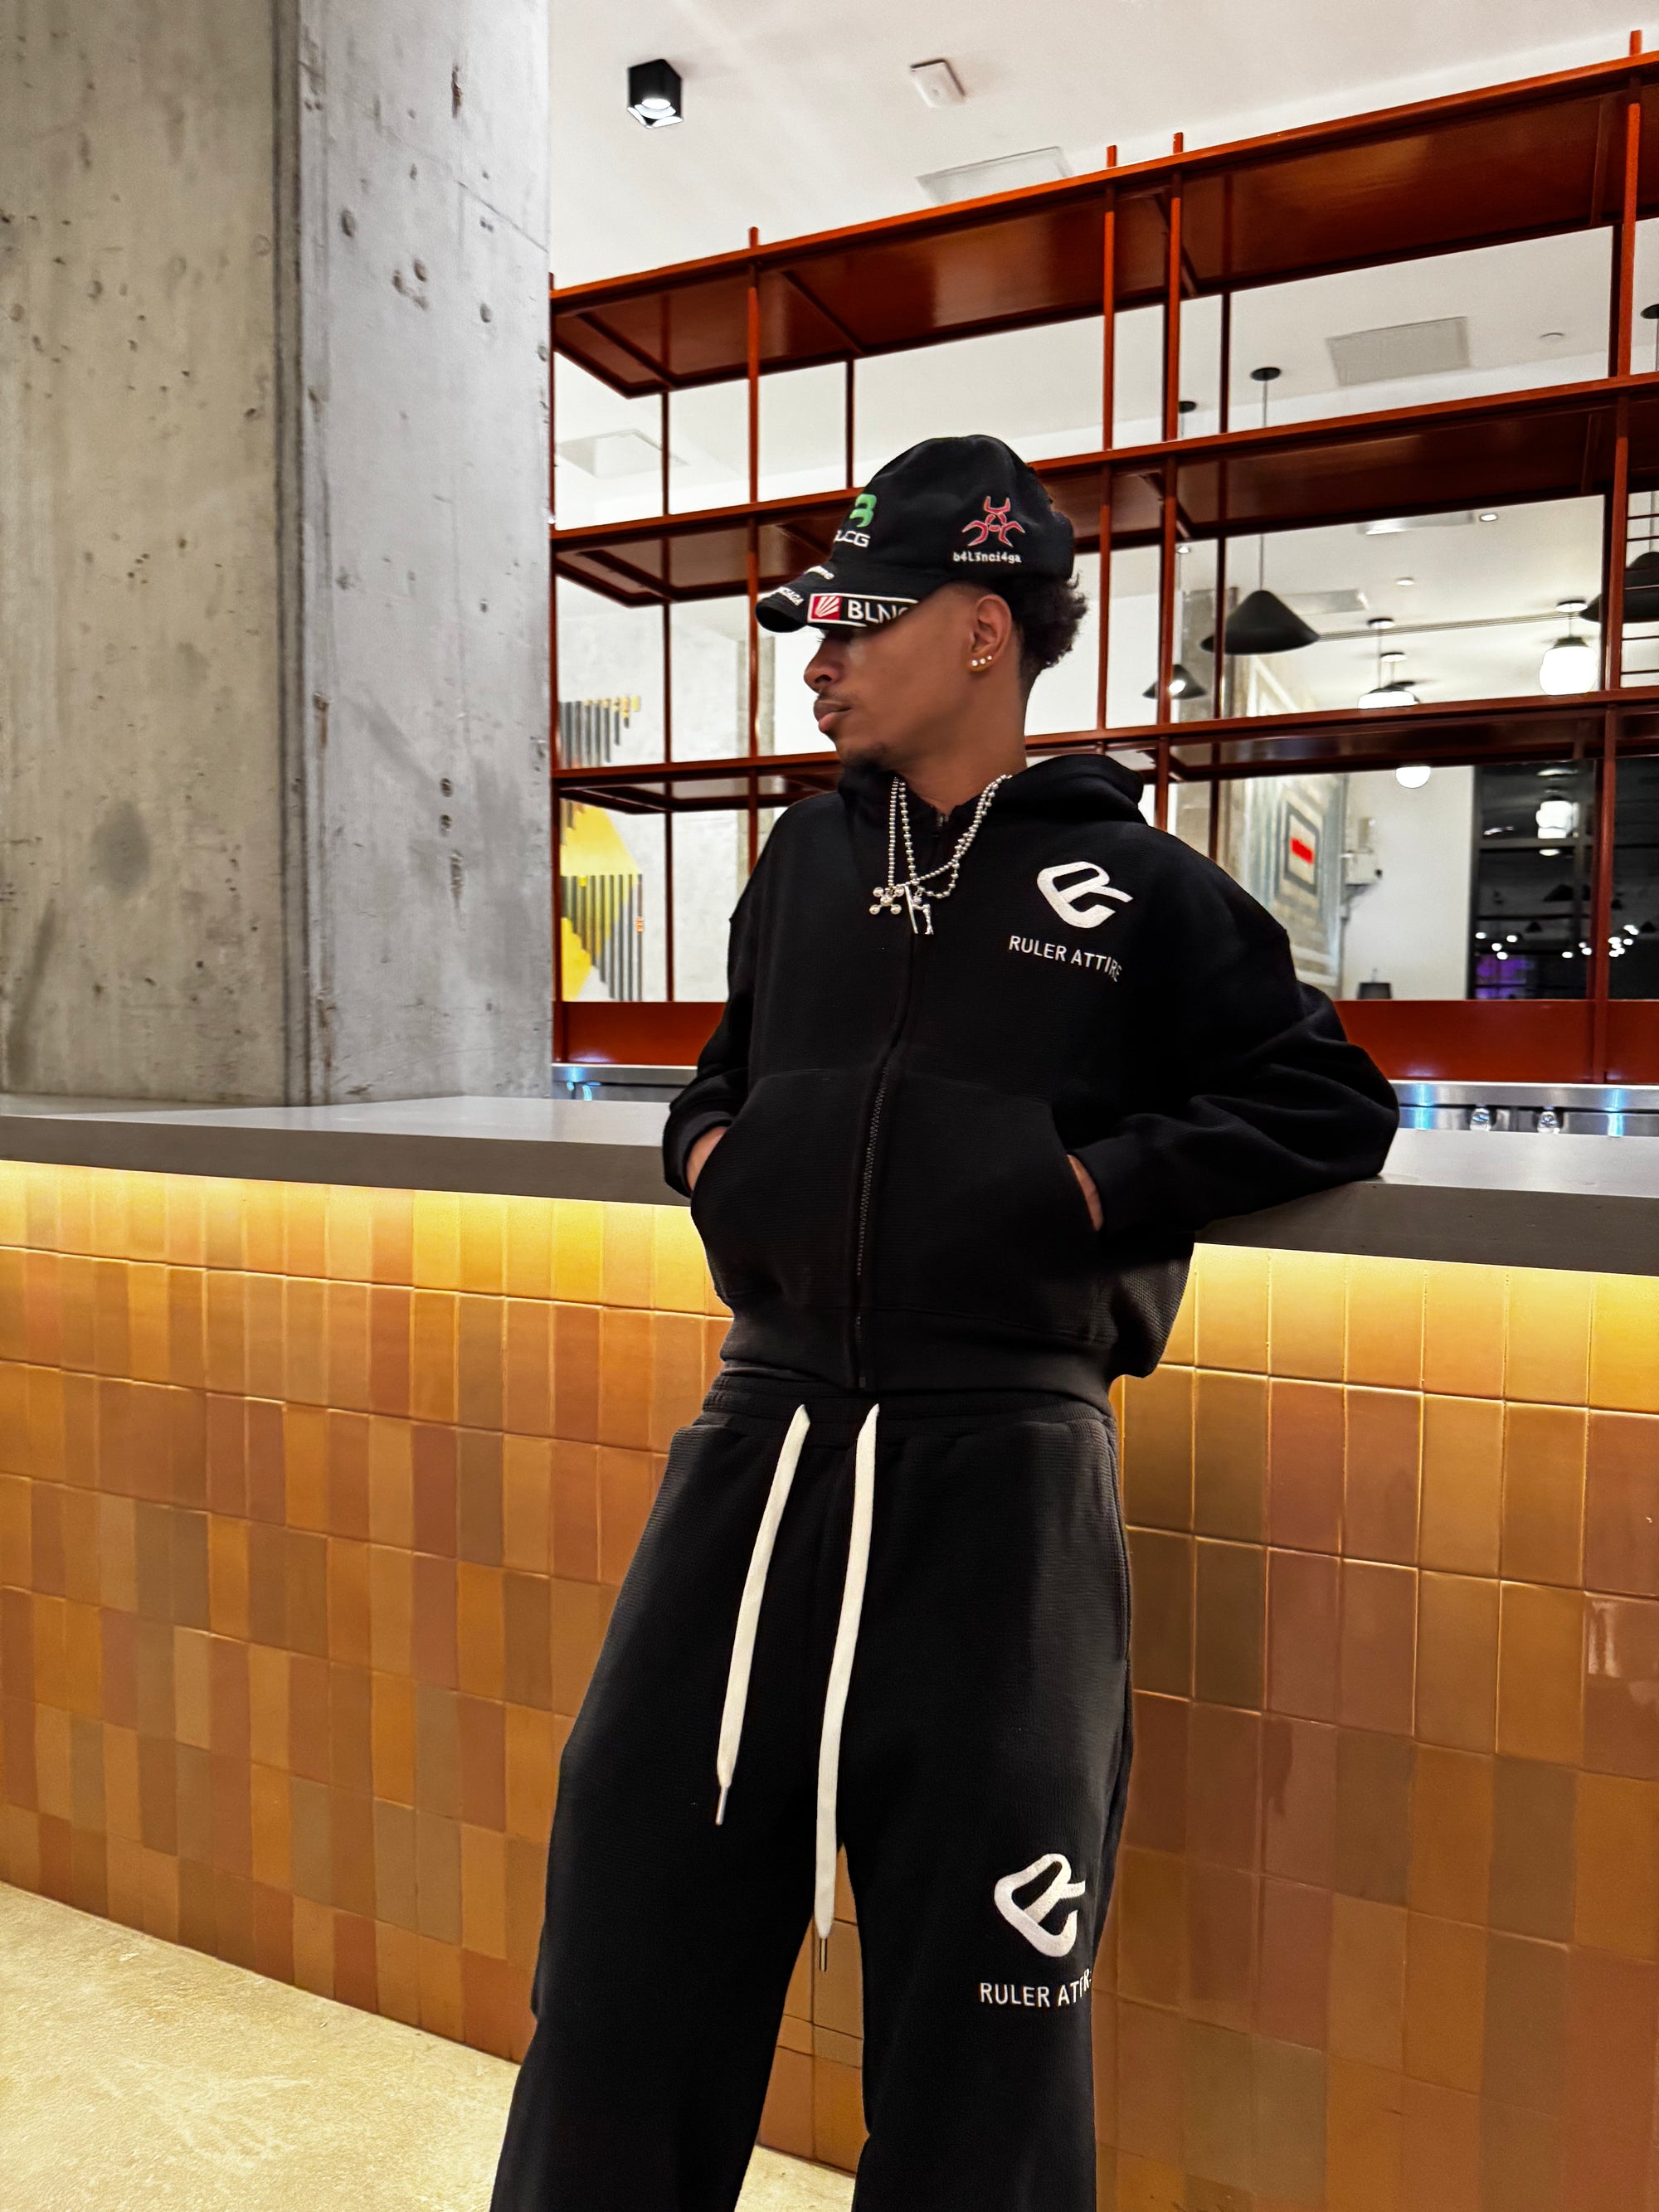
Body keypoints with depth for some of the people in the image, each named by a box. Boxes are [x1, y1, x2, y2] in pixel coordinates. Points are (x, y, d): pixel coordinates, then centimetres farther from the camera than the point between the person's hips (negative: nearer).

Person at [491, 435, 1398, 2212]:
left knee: (976, 1993, 12)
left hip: (994, 1469, -3)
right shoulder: (805, 857, 13)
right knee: (630, 1919, 13)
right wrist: (707, 1148, 4)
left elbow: (1336, 1107, -1)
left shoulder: (1138, 888, 0)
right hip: (758, 1442, 4)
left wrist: (1098, 1180, -11)